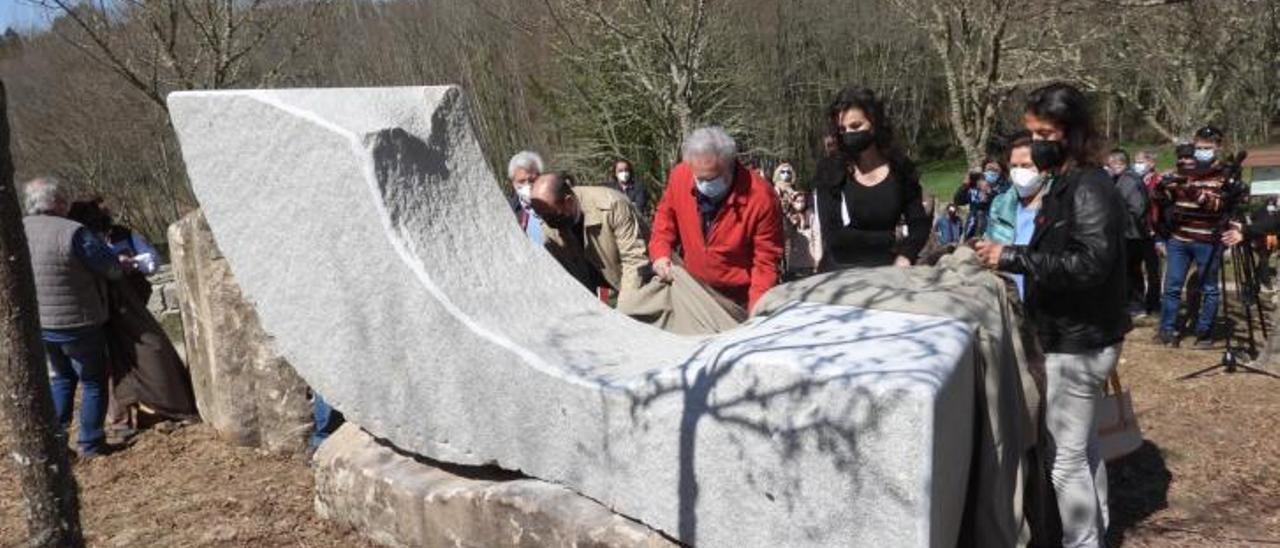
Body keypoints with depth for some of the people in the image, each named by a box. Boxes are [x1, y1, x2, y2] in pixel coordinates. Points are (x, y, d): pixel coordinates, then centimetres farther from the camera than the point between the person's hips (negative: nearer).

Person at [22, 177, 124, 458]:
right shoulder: (72, 233, -23)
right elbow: (113, 269, -18)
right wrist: (125, 266, 6)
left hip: (38, 325, 7)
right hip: (77, 325, -7)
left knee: (61, 378, 25)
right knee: (93, 382, 11)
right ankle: (90, 444, 16)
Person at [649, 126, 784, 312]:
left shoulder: (761, 197, -25)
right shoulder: (679, 176, -13)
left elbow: (766, 261, -18)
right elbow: (666, 215, 7)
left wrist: (756, 311, -28)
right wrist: (661, 252, -9)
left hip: (740, 302, -4)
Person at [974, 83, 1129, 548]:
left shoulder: (1089, 188, -18)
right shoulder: (1064, 183, 11)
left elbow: (1091, 263, -30)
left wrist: (1013, 257, -32)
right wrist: (1010, 256, 4)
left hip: (1079, 341, -10)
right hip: (1075, 335, 10)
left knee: (1065, 455, -1)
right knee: (1083, 445, 20)